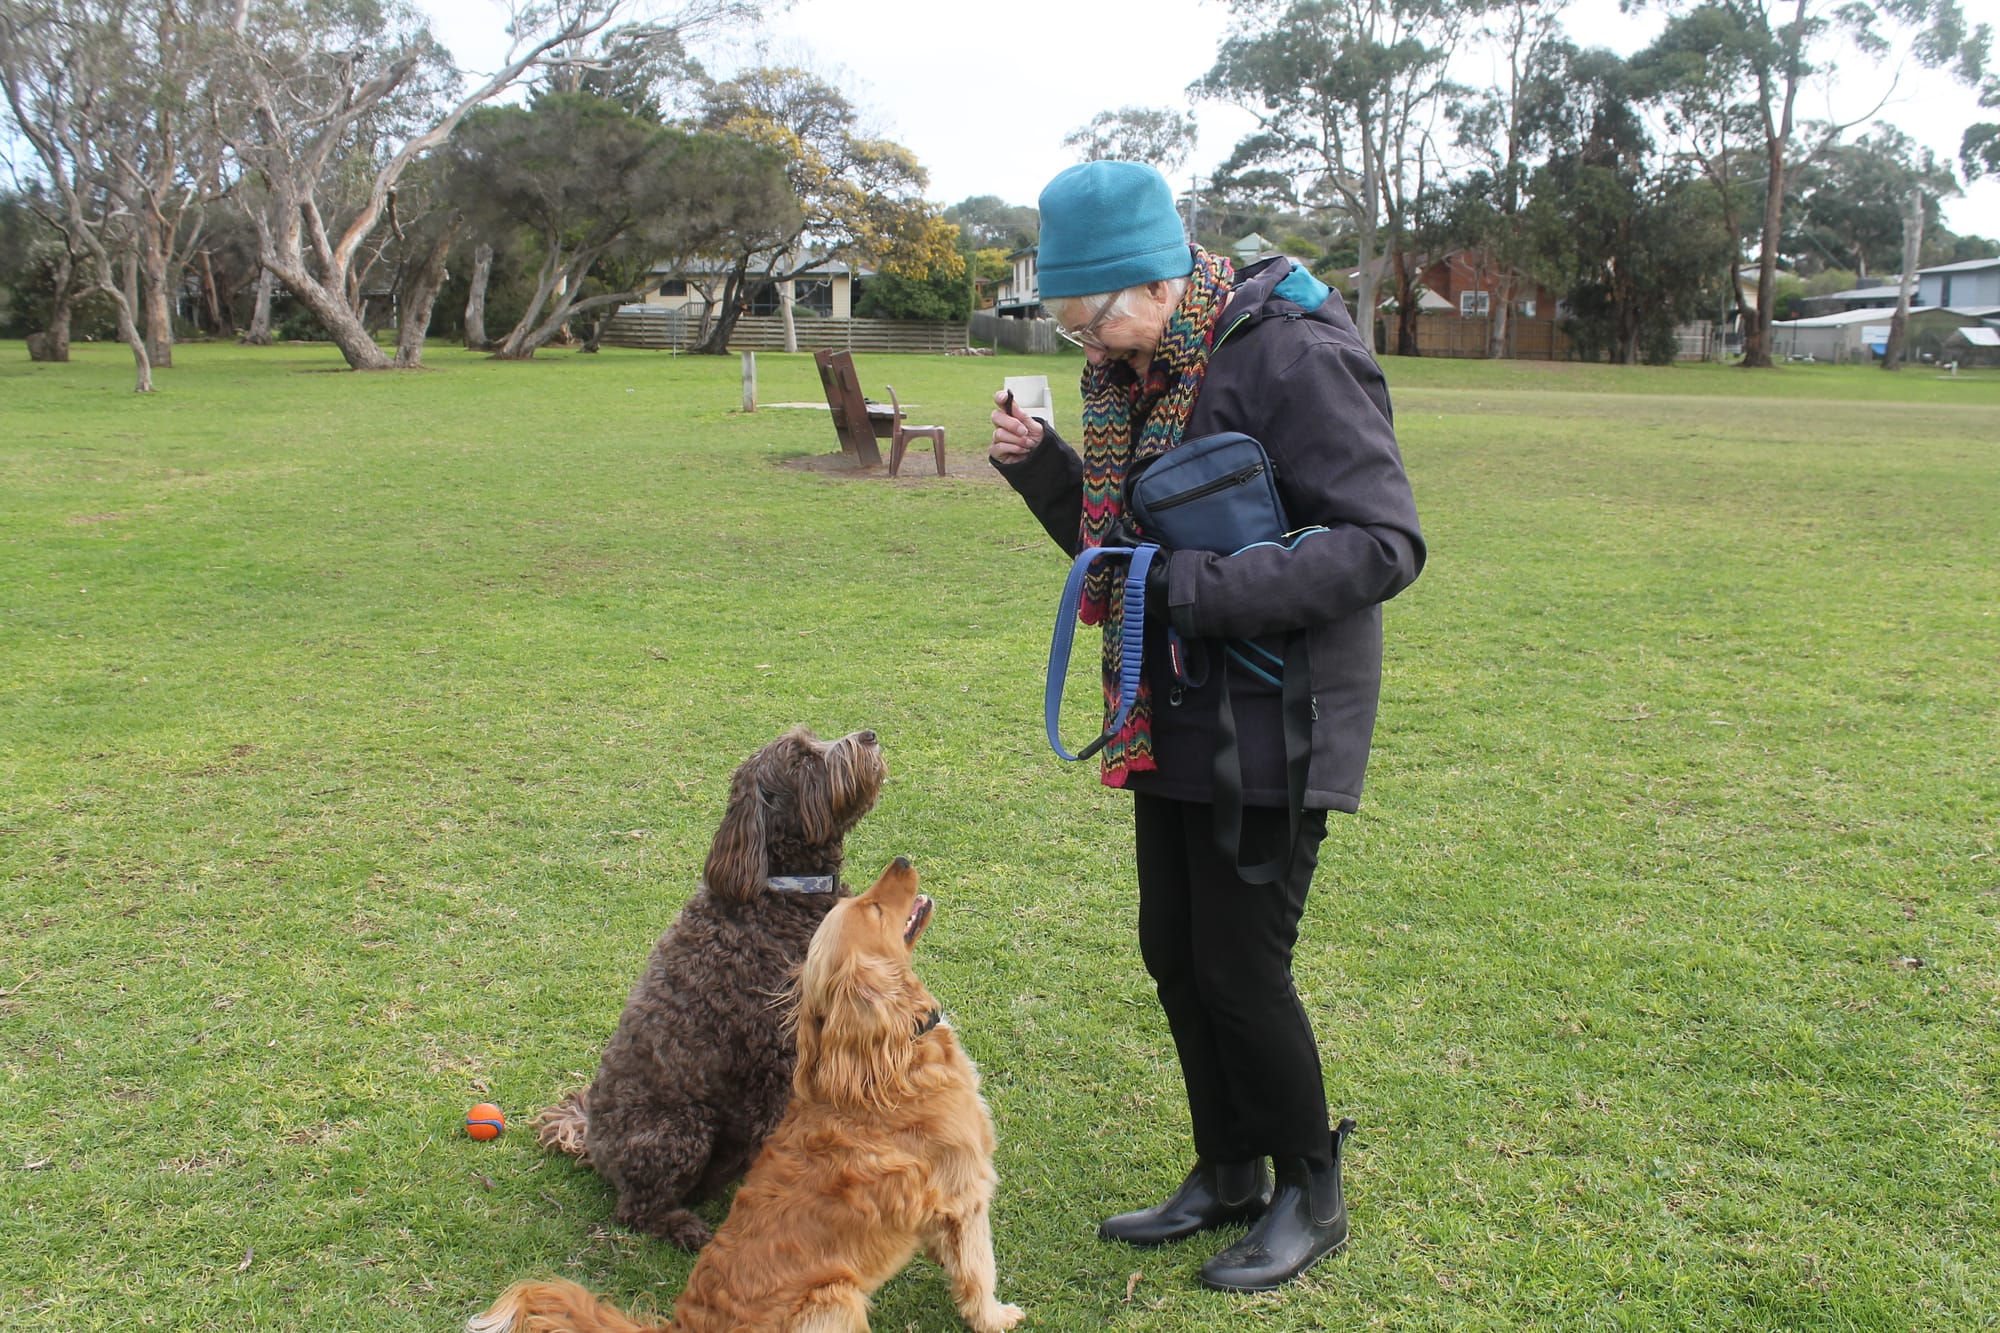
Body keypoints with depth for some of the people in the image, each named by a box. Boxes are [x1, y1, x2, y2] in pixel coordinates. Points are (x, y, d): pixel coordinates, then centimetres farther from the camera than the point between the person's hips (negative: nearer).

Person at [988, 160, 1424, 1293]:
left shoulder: (1293, 357, -18)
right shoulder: (1134, 370, 7)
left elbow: (1385, 543, -22)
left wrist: (1201, 587, -28)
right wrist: (1043, 468, -2)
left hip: (1275, 721, -8)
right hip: (1173, 719, 8)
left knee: (1241, 969, -1)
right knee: (1172, 954, 14)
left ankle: (1314, 1195, 24)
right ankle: (1230, 1175, 34)